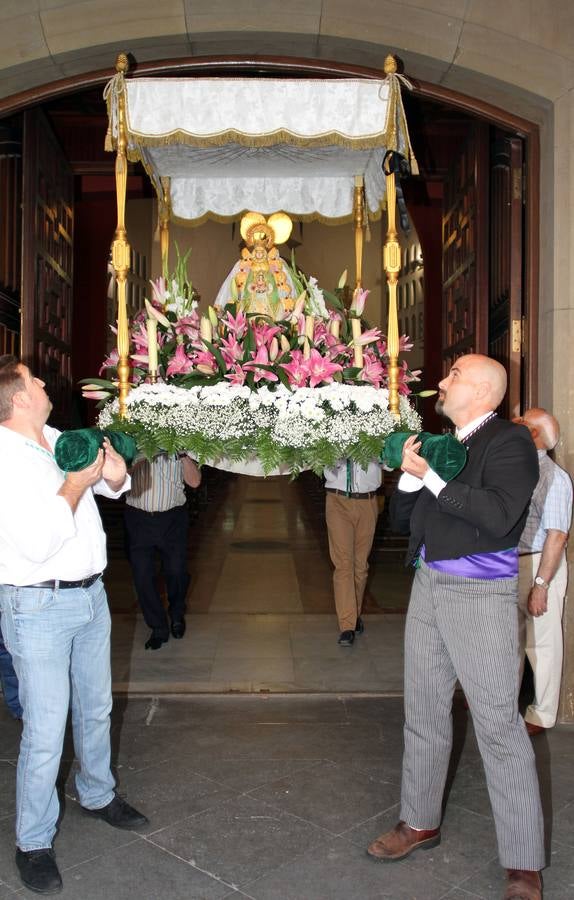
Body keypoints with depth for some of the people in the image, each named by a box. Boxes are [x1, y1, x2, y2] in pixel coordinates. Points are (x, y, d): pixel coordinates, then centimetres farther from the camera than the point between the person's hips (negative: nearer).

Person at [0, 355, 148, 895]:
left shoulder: (58, 440, 4)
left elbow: (111, 486, 20)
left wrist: (112, 475, -3)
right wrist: (74, 486, -19)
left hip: (90, 593, 8)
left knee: (96, 708, 22)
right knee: (46, 732, 0)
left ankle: (97, 794, 44)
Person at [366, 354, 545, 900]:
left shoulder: (509, 442, -8)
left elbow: (498, 515, -24)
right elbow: (401, 520, 13)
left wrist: (432, 478, -19)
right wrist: (410, 474, -4)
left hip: (481, 595, -7)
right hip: (428, 588, 7)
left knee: (498, 724, -4)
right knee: (423, 713, 16)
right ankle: (420, 823, 34)